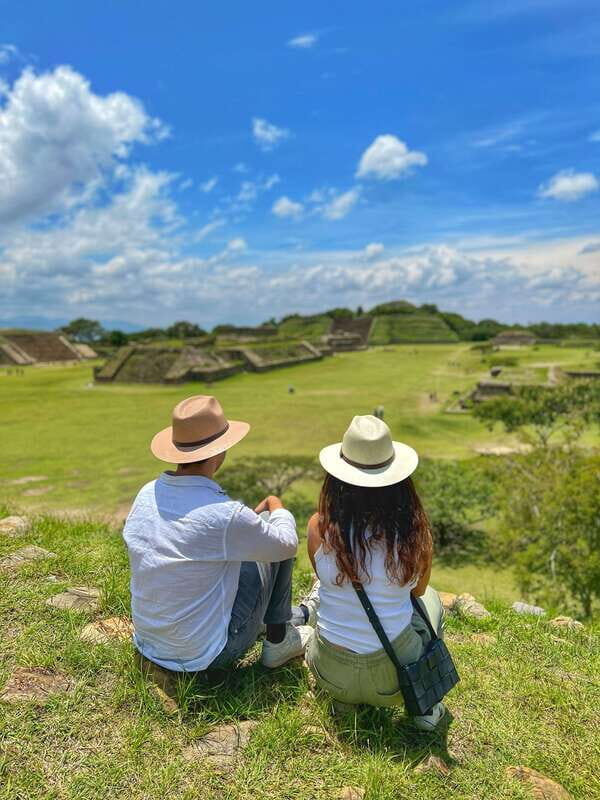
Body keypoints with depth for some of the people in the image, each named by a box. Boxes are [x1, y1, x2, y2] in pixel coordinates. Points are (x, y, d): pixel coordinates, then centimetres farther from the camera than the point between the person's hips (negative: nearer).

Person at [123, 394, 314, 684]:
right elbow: (287, 543, -11)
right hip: (205, 656, -6)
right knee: (276, 546, 3)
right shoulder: (225, 514, -28)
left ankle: (279, 613, 42)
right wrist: (278, 509, 11)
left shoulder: (147, 494, -8)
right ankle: (278, 640, 20)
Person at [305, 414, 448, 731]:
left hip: (330, 672, 1)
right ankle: (425, 705, 25)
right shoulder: (415, 531, -18)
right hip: (394, 677, 0)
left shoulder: (319, 526, -18)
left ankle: (342, 697, 30)